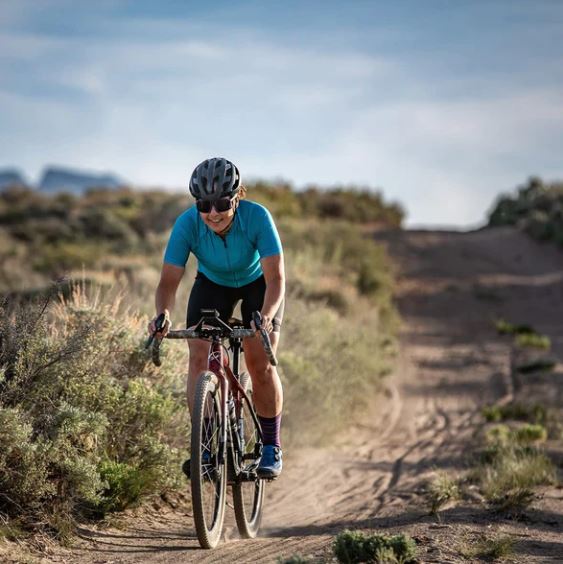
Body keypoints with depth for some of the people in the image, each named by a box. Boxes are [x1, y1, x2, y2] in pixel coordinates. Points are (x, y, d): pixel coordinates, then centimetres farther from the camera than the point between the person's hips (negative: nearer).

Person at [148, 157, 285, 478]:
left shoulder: (257, 217, -36)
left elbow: (276, 278, -39)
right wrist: (163, 315, -53)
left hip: (257, 283, -2)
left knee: (260, 363, -14)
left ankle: (272, 448, 2)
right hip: (212, 284, 2)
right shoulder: (188, 224, -31)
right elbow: (169, 280, -32)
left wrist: (266, 317, -57)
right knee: (200, 357, -17)